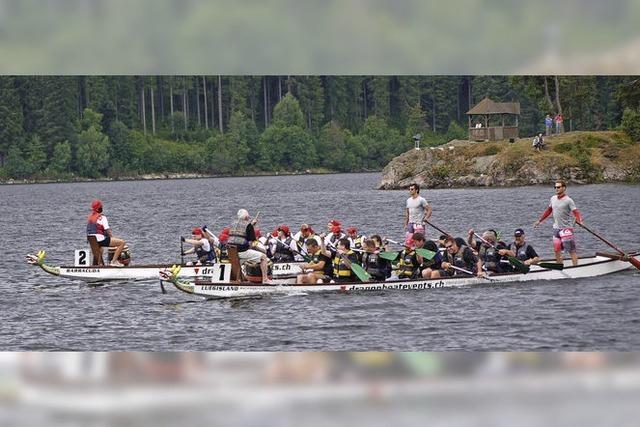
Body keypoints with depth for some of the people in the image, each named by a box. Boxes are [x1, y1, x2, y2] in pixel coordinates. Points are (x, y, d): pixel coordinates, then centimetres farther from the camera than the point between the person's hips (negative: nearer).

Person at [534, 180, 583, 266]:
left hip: (566, 229, -7)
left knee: (571, 250, -6)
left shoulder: (568, 200, -12)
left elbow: (576, 212, -20)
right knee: (557, 250, 10)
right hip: (556, 229, 7)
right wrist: (539, 221, 25)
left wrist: (579, 221, -39)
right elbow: (548, 211, 21)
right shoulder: (553, 199, 8)